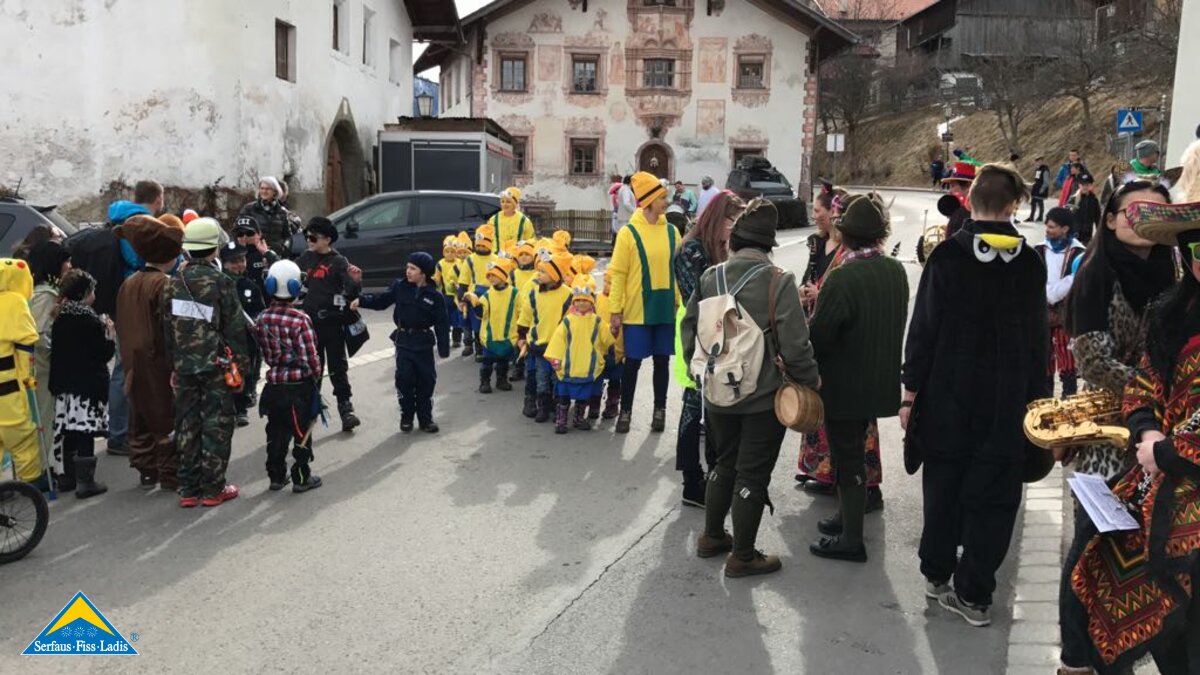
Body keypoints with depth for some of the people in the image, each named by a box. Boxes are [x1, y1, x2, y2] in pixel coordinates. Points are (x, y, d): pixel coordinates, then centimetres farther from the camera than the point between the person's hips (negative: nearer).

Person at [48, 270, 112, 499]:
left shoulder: (60, 319, 6)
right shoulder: (90, 320, -14)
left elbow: (57, 348, 14)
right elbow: (104, 353, -13)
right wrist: (110, 336, 2)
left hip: (64, 384, 7)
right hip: (89, 384, -7)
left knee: (70, 432, 15)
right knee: (86, 432, -4)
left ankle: (69, 476, 25)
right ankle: (85, 481, -3)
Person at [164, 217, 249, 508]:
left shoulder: (174, 284, 5)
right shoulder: (221, 283, -9)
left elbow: (168, 328, 9)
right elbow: (235, 328, -8)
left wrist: (174, 364, 15)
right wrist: (240, 364, -1)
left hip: (184, 366, 5)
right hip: (216, 365, -5)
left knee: (187, 426, 10)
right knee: (216, 425, 3)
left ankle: (188, 489, 16)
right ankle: (213, 489, 7)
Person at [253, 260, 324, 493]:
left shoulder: (262, 319, -3)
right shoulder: (300, 320, -19)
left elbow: (265, 353, 5)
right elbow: (310, 357, -16)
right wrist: (316, 376, 1)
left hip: (274, 384, 5)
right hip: (299, 385, -5)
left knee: (276, 432, 15)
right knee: (302, 432, 7)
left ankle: (276, 476, 24)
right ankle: (302, 478, 15)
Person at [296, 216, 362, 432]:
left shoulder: (339, 262, -8)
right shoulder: (304, 259, 8)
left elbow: (351, 293, -16)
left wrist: (356, 282, -35)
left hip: (332, 323, -4)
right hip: (308, 321, 5)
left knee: (337, 367, -1)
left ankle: (346, 409, 1)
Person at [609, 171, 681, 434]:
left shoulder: (671, 231, 6)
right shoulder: (628, 232, -5)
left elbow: (678, 270, 9)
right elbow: (618, 274, -5)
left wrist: (680, 303, 6)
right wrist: (615, 311, -8)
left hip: (666, 309, 3)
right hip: (637, 310, -3)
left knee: (662, 361, 10)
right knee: (633, 362, 4)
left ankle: (660, 410, 23)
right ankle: (626, 411, 18)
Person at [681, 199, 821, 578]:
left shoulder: (710, 277, -4)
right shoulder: (778, 282, -16)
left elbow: (689, 327, 4)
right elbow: (794, 343, -17)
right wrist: (810, 379, -1)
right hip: (764, 396, -4)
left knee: (724, 464, 23)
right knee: (752, 475, 7)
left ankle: (711, 537, 35)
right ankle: (742, 556, 16)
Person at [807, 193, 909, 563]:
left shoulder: (842, 278, -23)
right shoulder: (896, 271, 0)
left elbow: (818, 335, -20)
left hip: (844, 384, -7)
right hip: (880, 380, 7)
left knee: (847, 458, 4)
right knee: (853, 452, 22)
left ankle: (851, 539, 14)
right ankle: (848, 517, 37)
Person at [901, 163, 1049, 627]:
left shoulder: (947, 255, -9)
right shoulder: (1030, 262, 0)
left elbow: (924, 327, -10)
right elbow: (1038, 337, 3)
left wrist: (911, 391, -3)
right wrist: (1035, 396, 11)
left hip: (948, 395, -1)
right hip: (1007, 399, 1)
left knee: (944, 485, 15)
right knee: (994, 495, 8)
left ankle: (937, 574, 27)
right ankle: (974, 593, 11)